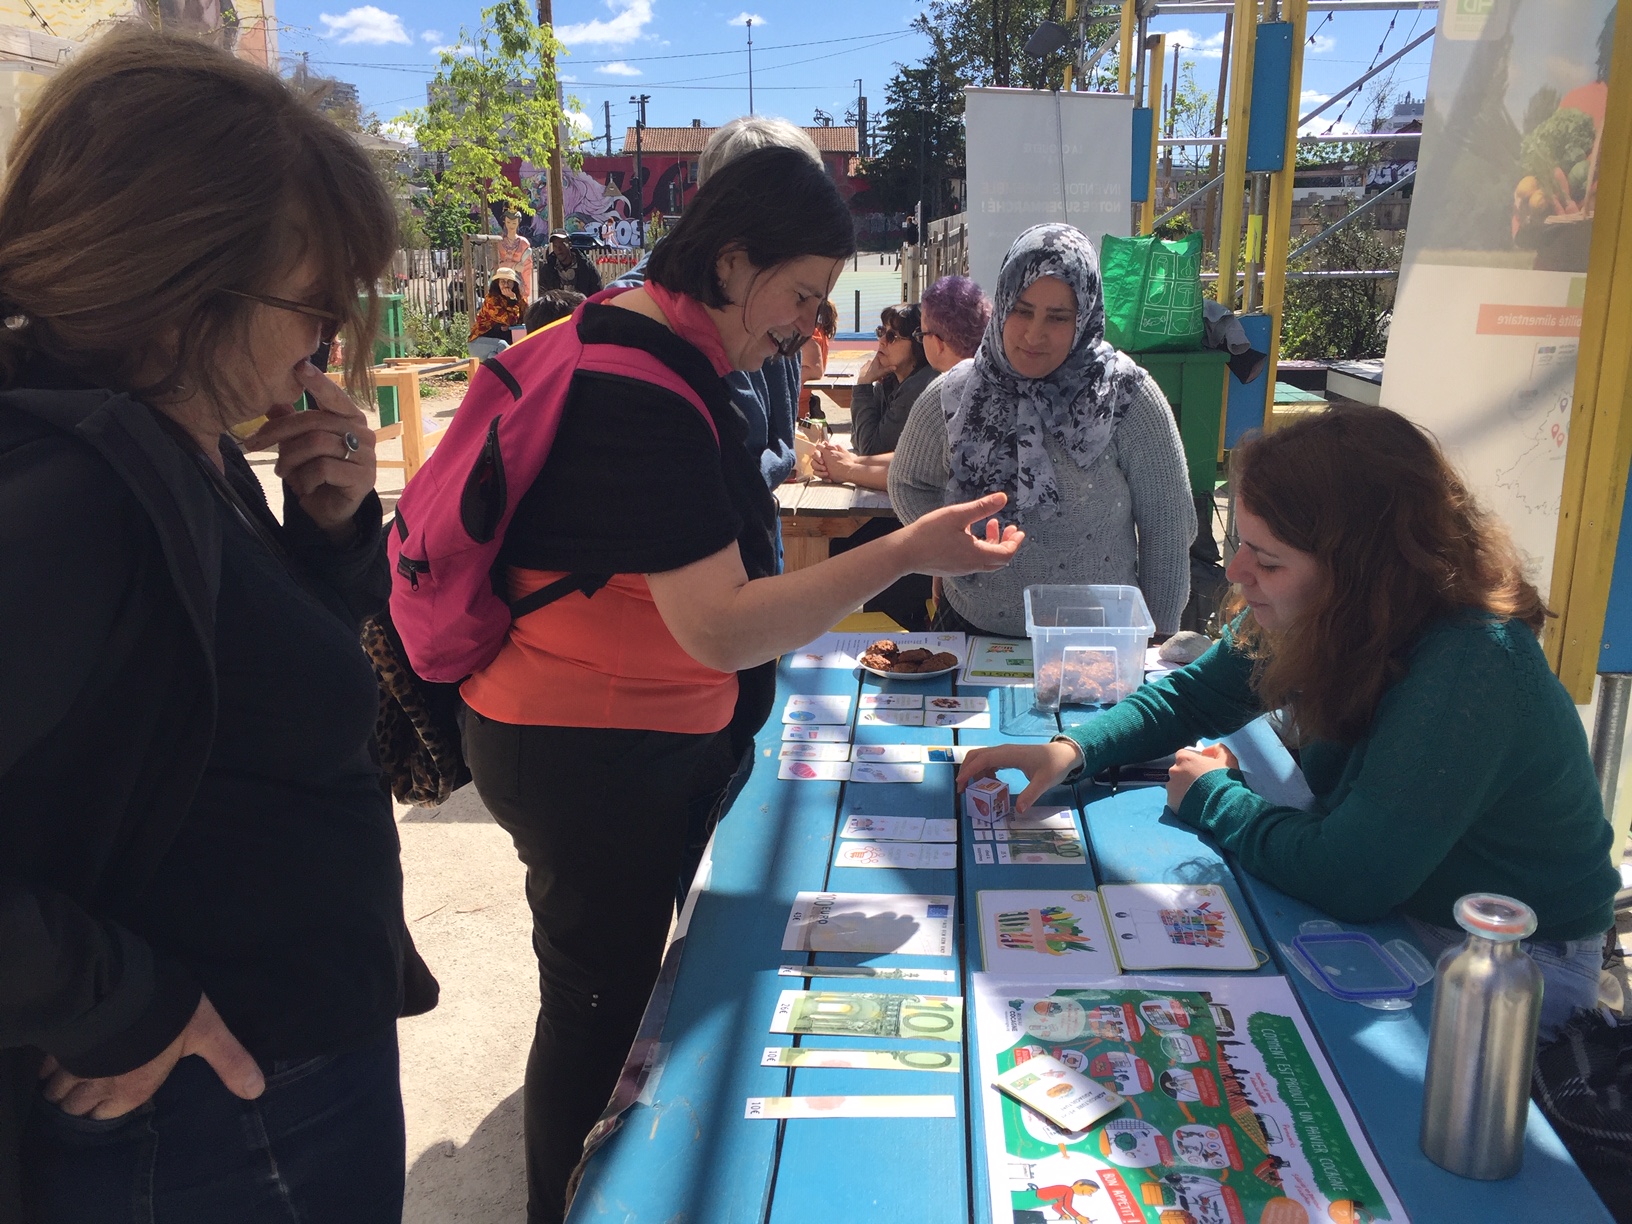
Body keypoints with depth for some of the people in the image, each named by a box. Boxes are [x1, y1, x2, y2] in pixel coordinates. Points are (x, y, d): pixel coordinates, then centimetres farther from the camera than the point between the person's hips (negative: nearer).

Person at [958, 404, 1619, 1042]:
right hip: (1390, 901, 7)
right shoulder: (1311, 614, -10)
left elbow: (1348, 876, -35)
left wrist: (1212, 797, -18)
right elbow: (1192, 696, 4)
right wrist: (1072, 750, -14)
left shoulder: (1472, 669, -34)